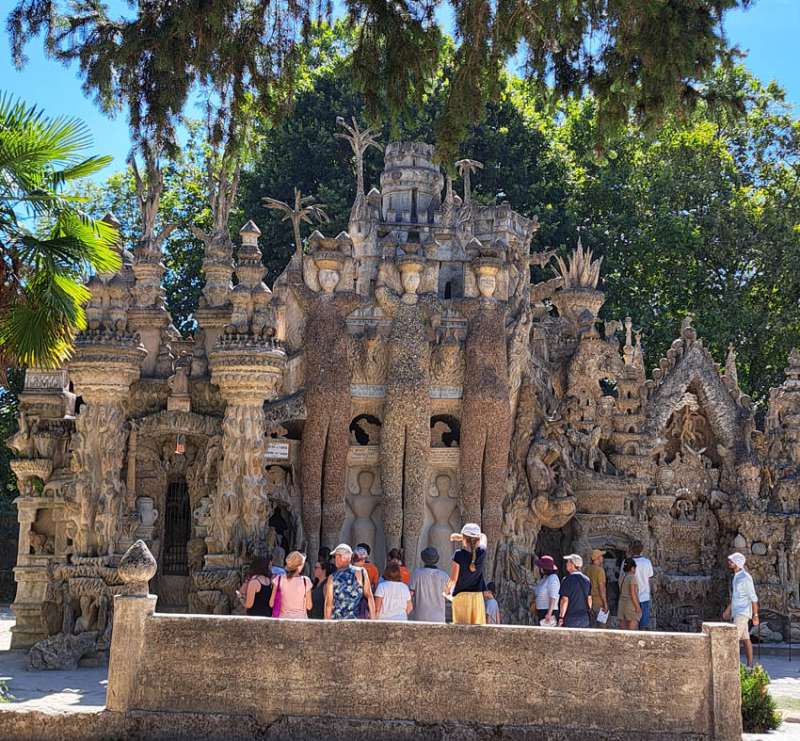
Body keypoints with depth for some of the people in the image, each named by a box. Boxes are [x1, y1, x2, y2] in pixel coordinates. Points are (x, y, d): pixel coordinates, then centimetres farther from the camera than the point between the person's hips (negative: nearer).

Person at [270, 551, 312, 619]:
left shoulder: (279, 579, -5)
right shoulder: (306, 581, -9)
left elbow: (271, 604, 0)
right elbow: (309, 606, -4)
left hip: (282, 617, 2)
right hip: (300, 619, -2)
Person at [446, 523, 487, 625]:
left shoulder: (459, 555, -13)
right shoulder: (481, 553, -4)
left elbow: (453, 579, -9)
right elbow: (483, 536, 19)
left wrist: (447, 589, 12)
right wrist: (460, 536, 19)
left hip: (460, 595, -3)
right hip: (477, 595, 3)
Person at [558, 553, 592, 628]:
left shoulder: (567, 580, -11)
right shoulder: (586, 579, 8)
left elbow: (565, 600, -13)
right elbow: (589, 598, 13)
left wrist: (561, 617, -8)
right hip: (584, 619, 6)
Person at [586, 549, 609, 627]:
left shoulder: (587, 569, 7)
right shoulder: (600, 570, -14)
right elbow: (601, 588, -17)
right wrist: (605, 603, -14)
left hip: (590, 600, 7)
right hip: (599, 601, -7)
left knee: (592, 625, 11)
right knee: (601, 625, -1)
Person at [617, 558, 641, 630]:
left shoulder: (622, 578, 10)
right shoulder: (632, 578, -12)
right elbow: (633, 594, -16)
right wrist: (638, 607, -12)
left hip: (622, 604, 7)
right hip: (631, 605, -7)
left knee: (622, 630, 8)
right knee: (631, 631, -5)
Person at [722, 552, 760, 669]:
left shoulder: (745, 578, -15)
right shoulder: (736, 577, 13)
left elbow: (753, 598, -14)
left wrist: (755, 615, -15)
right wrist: (728, 610, 16)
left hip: (743, 613, -9)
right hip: (736, 613, 9)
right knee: (745, 639, 9)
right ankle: (750, 665, 12)